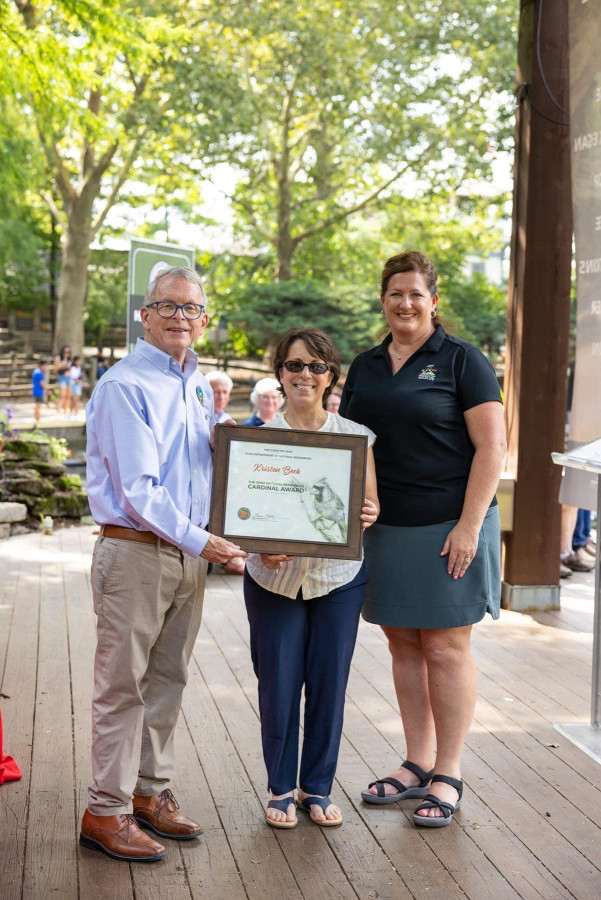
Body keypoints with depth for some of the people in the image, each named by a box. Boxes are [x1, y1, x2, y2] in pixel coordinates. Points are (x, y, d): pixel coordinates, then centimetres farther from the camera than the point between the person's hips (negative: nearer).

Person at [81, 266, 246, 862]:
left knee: (167, 680, 14)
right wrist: (198, 540, -21)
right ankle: (105, 812, 8)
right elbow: (137, 488, -17)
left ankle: (150, 791, 26)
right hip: (135, 551, -7)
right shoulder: (124, 385, -10)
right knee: (122, 685, -1)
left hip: (190, 552, 7)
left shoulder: (199, 386, 14)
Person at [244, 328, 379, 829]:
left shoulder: (355, 437, 1)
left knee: (329, 685, 7)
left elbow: (372, 505, 5)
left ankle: (318, 787, 24)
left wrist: (368, 515, -18)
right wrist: (262, 546, -20)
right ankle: (281, 788, 22)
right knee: (279, 687, 4)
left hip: (339, 579, 1)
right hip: (275, 579, -1)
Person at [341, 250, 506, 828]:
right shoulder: (365, 367, 12)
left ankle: (448, 775, 12)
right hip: (384, 528, 5)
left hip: (447, 527, -5)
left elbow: (491, 446, -9)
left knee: (446, 648, 1)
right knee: (404, 646, 10)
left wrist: (469, 525, -15)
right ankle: (417, 764, 22)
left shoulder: (460, 360, -4)